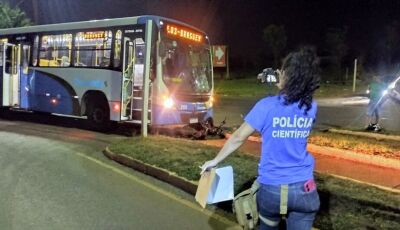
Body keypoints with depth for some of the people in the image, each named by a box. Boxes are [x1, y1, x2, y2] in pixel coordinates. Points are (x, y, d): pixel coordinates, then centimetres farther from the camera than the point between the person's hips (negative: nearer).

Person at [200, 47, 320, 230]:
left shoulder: (267, 106, -13)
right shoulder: (311, 107, -2)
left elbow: (238, 137, -6)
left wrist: (215, 161, 5)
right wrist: (283, 88, 13)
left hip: (271, 188, -1)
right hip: (303, 188, 2)